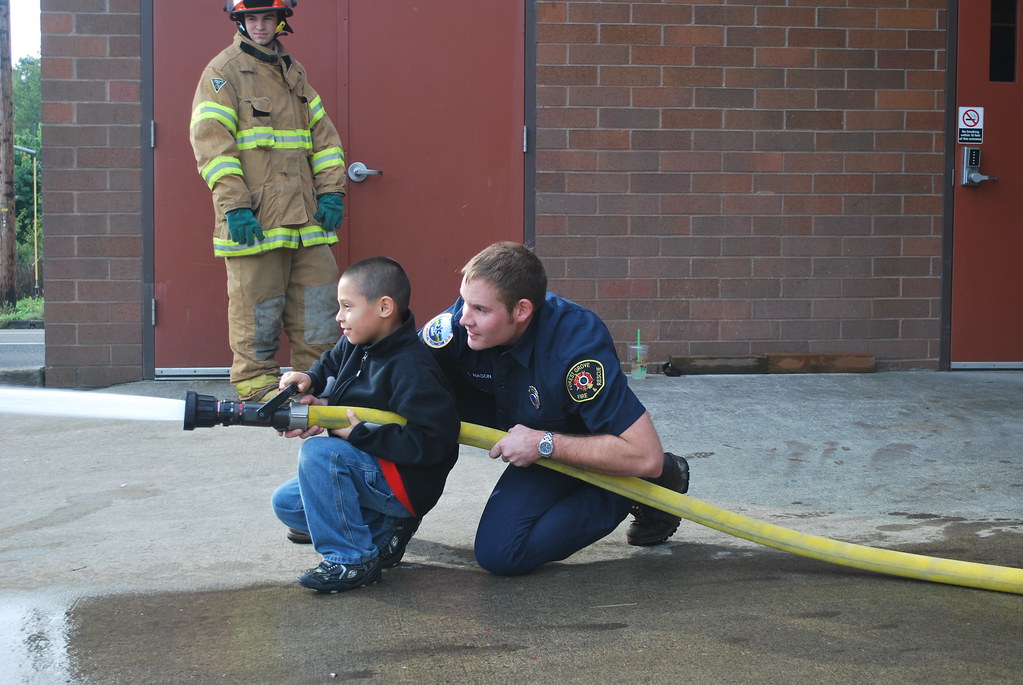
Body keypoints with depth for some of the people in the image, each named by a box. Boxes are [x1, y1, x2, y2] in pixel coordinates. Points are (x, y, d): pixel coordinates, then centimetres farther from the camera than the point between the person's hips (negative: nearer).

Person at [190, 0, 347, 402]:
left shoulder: (293, 71, 19)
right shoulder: (223, 71, -1)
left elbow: (323, 134, 19)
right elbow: (210, 140, -10)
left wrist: (330, 190, 7)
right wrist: (234, 204, -18)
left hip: (306, 217, 6)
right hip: (254, 218, -6)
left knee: (318, 300, 7)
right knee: (258, 307, -2)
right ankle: (256, 383, 10)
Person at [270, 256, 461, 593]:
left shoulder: (411, 369, -26)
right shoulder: (355, 346, 1)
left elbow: (432, 441, -32)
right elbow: (330, 366, 23)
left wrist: (360, 434, -28)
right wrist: (310, 381, -2)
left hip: (408, 485, -10)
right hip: (370, 472, 10)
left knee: (318, 451, -29)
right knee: (286, 503, 12)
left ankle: (352, 559, -21)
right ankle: (384, 531, 8)